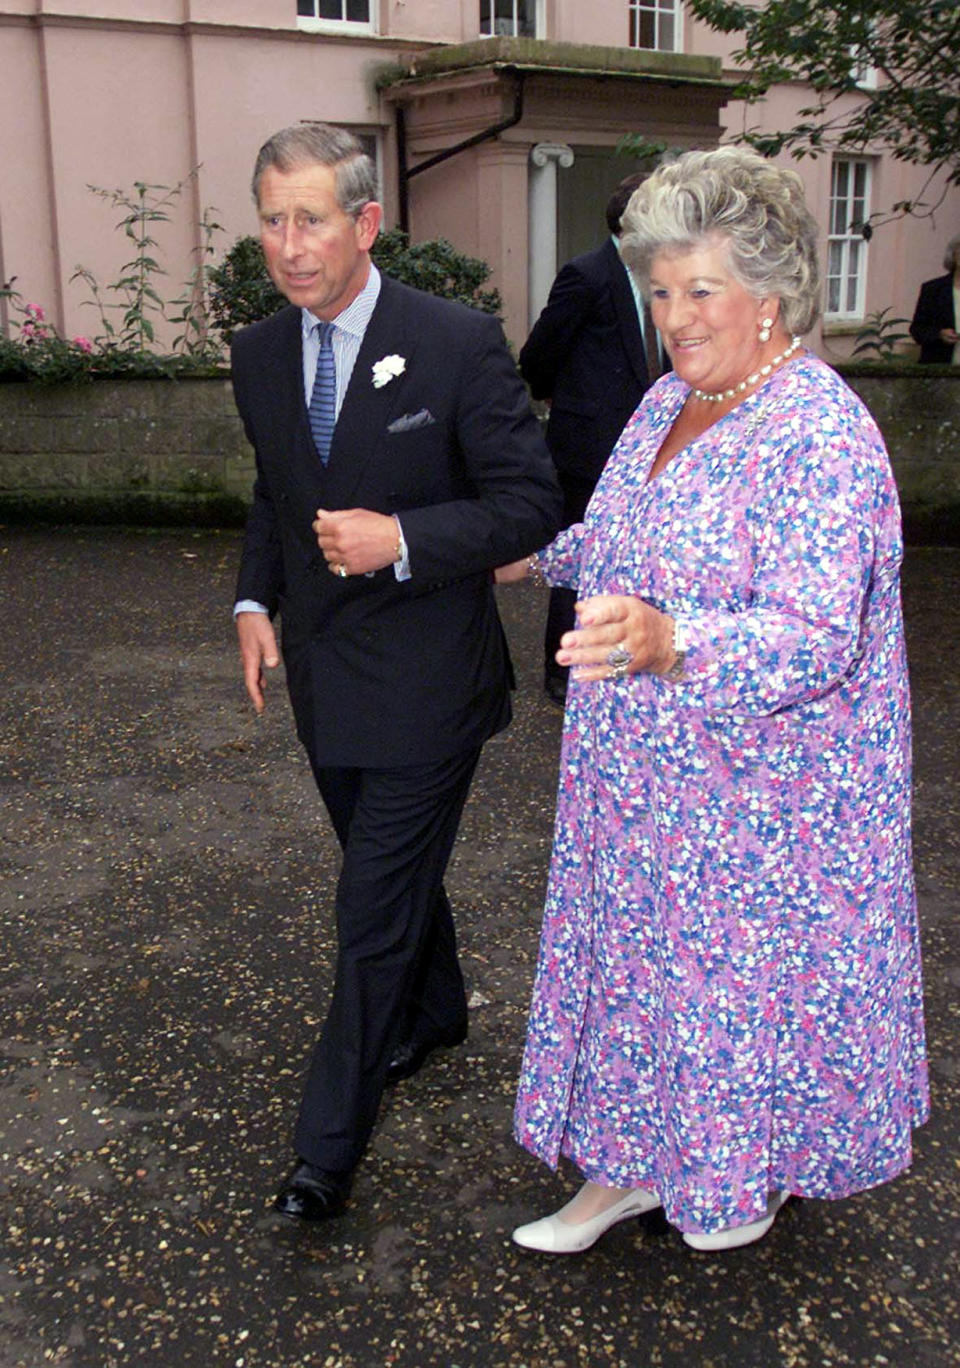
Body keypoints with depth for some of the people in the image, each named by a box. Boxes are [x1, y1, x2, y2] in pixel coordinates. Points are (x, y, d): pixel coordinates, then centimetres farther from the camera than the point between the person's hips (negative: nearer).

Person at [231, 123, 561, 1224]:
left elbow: (531, 502, -12)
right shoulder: (258, 356, 3)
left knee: (374, 914, -1)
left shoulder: (459, 344, -15)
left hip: (423, 686, -6)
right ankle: (435, 1015, 50)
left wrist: (402, 540, -26)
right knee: (392, 873, 23)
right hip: (322, 673, 6)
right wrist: (254, 600, 2)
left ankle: (327, 1149, 16)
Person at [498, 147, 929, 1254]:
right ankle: (635, 1162, 34)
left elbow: (814, 640, -28)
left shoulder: (819, 434, -20)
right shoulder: (669, 399, 7)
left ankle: (757, 1166, 39)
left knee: (749, 962, 11)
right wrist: (538, 556, 25)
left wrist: (666, 642, -43)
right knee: (643, 950, 15)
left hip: (760, 788, -7)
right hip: (646, 774, 8)